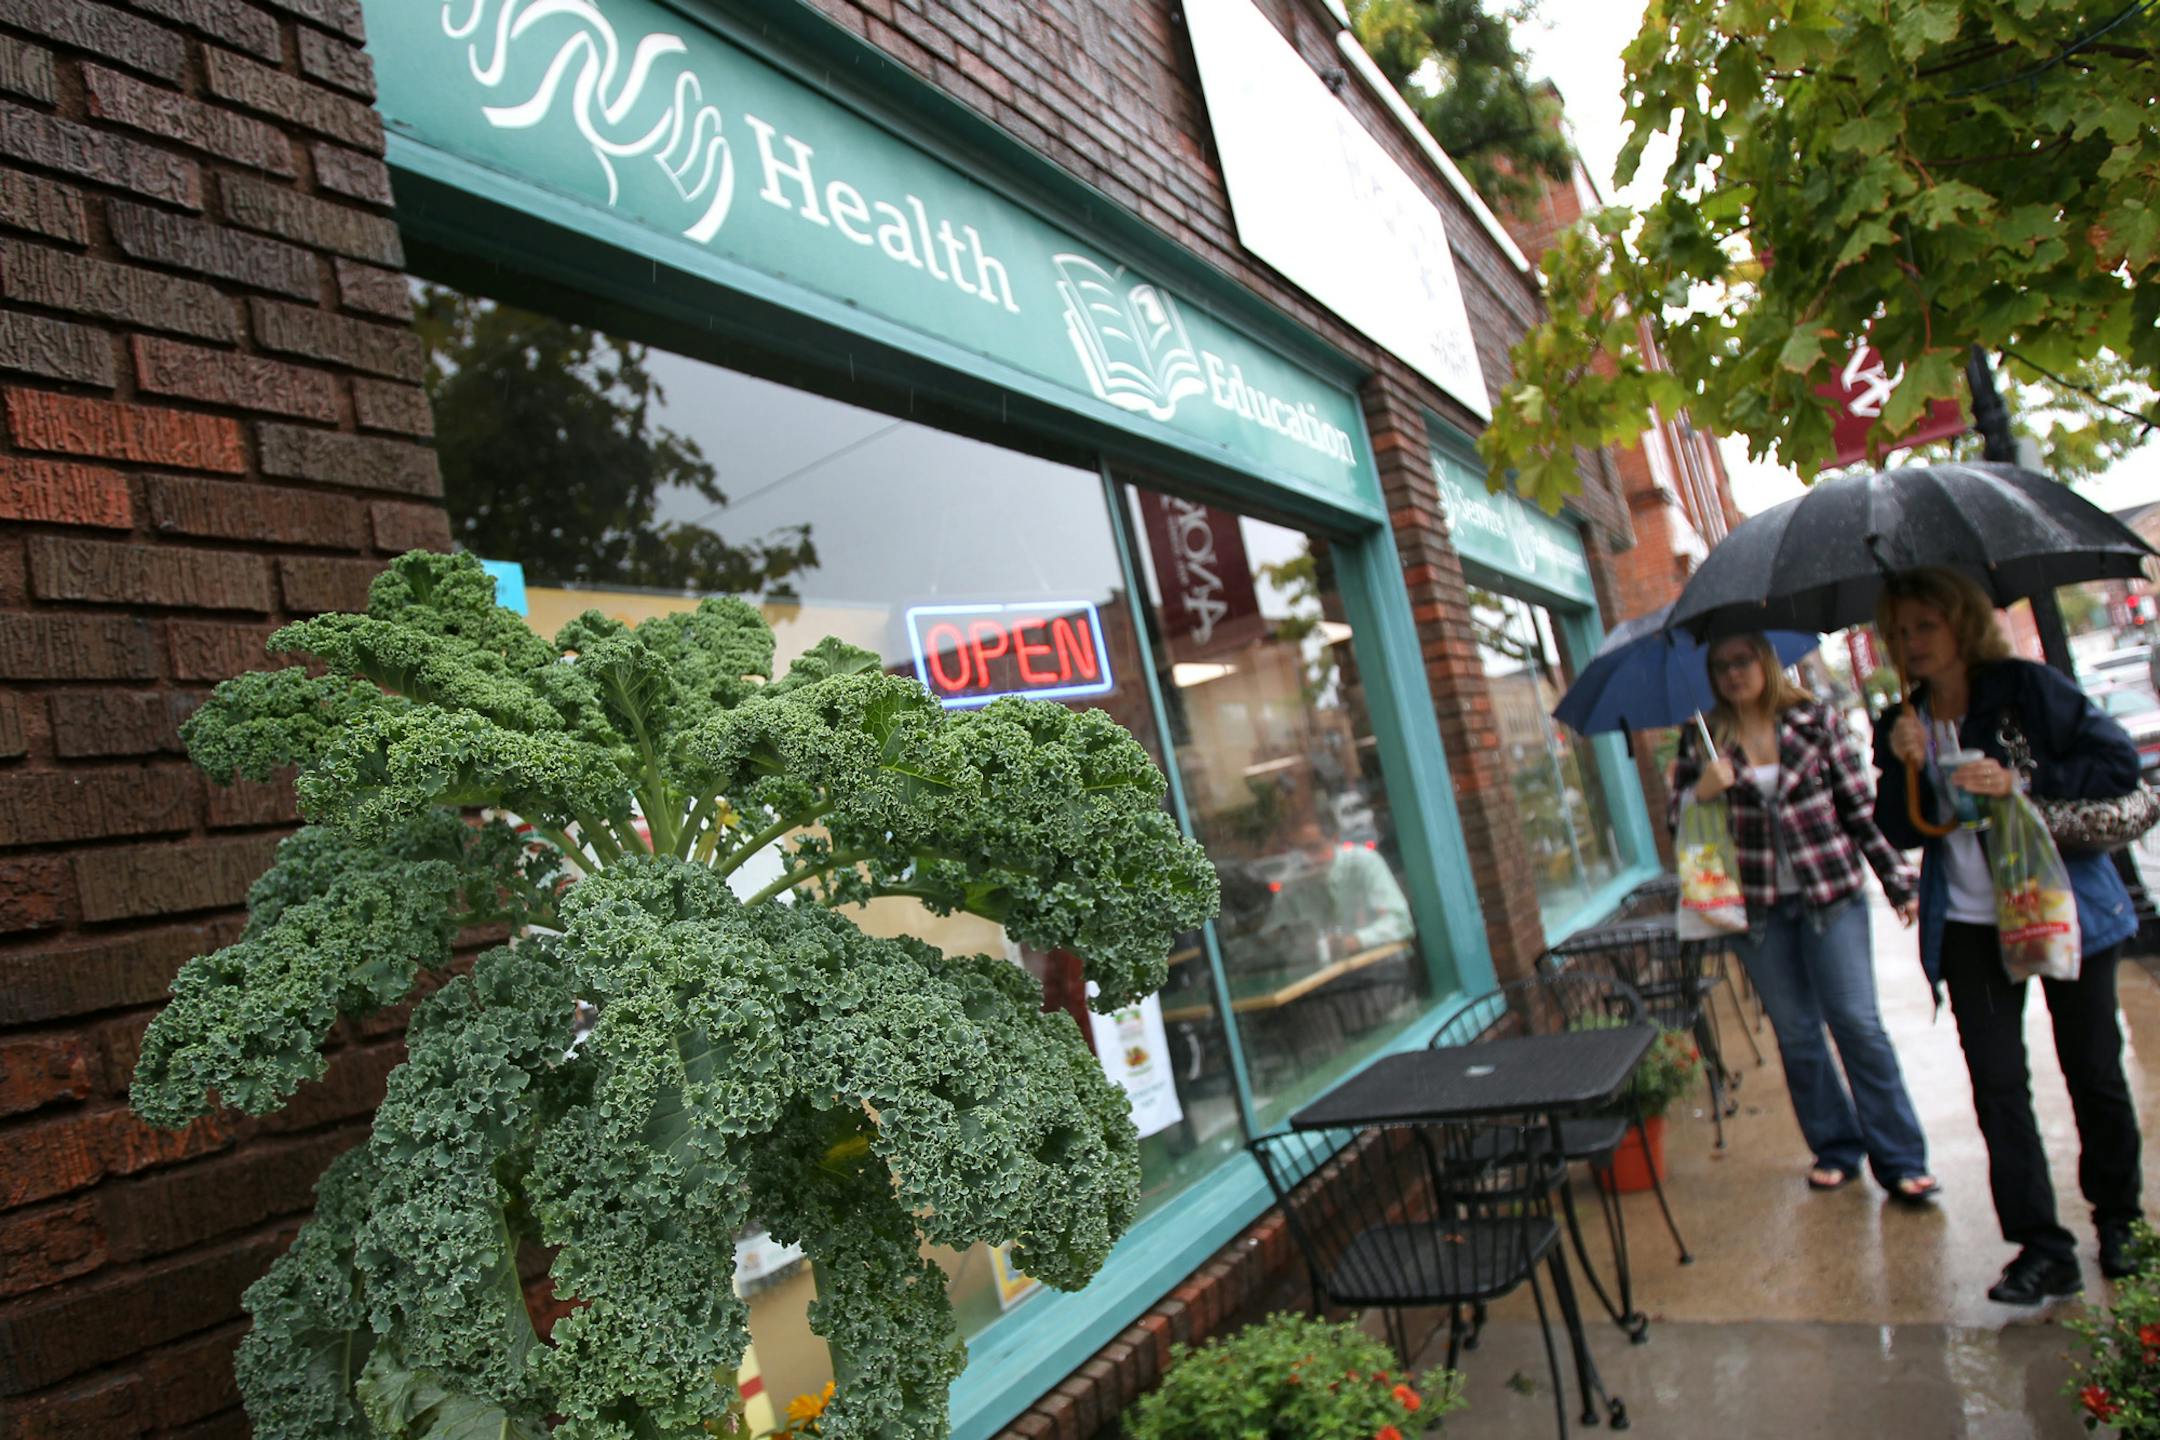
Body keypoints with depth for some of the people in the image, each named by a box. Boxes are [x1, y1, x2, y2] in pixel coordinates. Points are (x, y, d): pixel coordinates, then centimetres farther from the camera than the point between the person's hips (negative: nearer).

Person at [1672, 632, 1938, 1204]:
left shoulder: (1816, 721, 0)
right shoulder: (1704, 742, 2)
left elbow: (1860, 809, 2)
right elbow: (1679, 825, 3)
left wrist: (1899, 883, 1)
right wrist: (1700, 792, -18)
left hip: (1832, 894, -1)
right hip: (1757, 907, 2)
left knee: (1858, 1023, -3)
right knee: (1796, 1034, 8)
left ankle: (1901, 1161, 9)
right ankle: (1836, 1149, 23)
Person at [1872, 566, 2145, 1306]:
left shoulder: (2026, 688, -7)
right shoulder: (1902, 726, 4)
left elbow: (2119, 760, -11)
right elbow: (1901, 834, 0)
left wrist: (2019, 783, -21)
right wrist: (1905, 769, -17)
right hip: (1968, 926, 3)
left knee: (2094, 1071, 9)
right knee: (1997, 1084, -1)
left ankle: (2118, 1219, 31)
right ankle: (2042, 1246, 6)